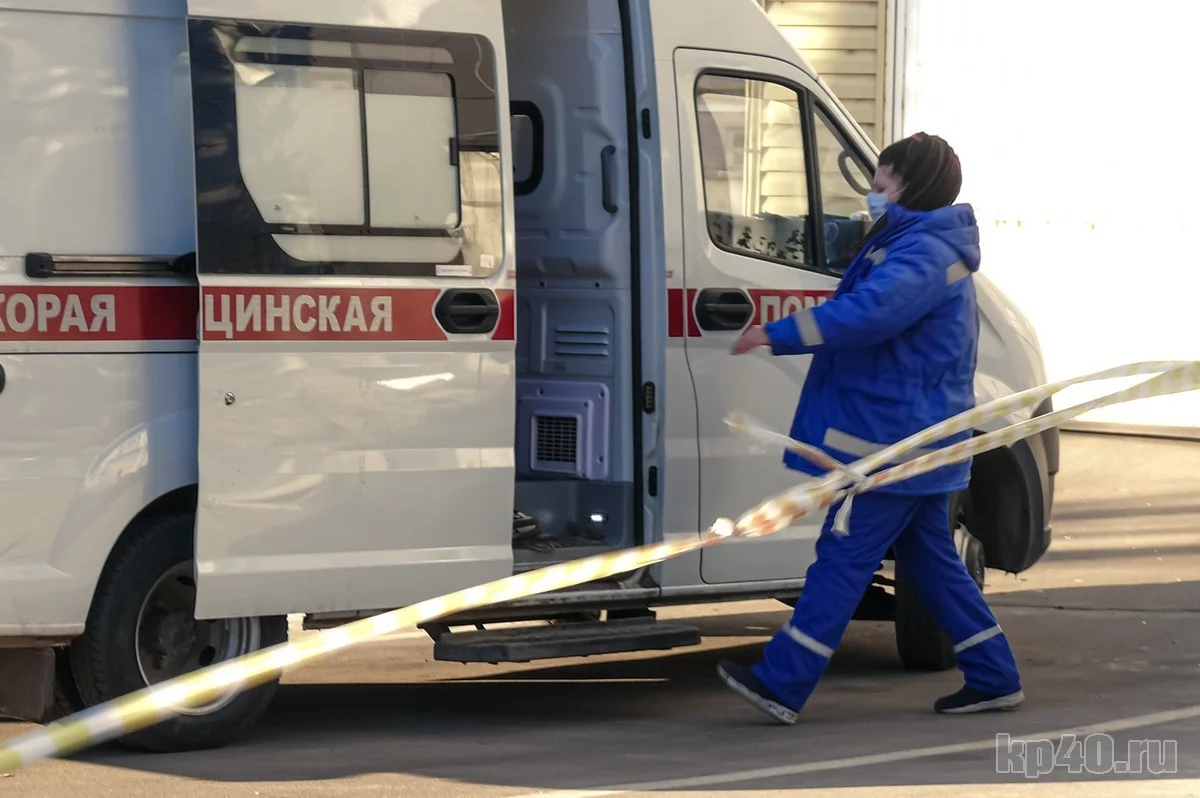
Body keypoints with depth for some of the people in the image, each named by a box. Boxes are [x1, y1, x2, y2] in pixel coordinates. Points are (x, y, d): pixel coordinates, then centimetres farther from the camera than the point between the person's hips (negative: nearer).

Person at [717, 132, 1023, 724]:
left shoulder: (923, 253, -19)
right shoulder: (910, 245, 18)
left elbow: (868, 313, -34)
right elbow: (867, 311, 26)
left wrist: (778, 333, -31)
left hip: (893, 444, -11)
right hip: (916, 439, 11)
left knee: (843, 555, -9)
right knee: (929, 558, 15)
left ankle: (782, 684, -7)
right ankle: (994, 679, 18)